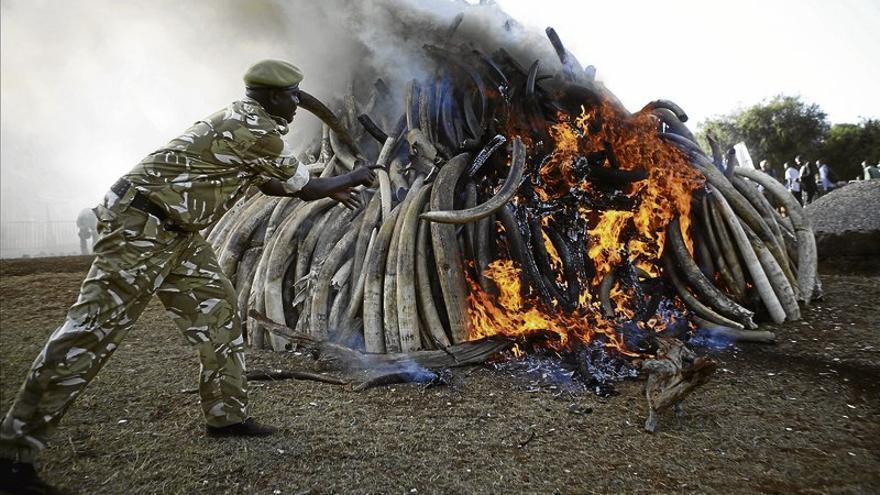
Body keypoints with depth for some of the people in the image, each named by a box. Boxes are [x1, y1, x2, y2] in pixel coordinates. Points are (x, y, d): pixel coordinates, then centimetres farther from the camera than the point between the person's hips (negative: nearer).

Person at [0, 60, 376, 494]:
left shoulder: (244, 122, 16)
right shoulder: (257, 129, -14)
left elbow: (270, 183, 30)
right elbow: (306, 188, -6)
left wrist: (330, 191, 30)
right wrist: (353, 178, 11)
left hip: (174, 231, 11)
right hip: (140, 225, -11)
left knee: (216, 309, 11)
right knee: (93, 330, -9)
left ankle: (226, 415, 21)